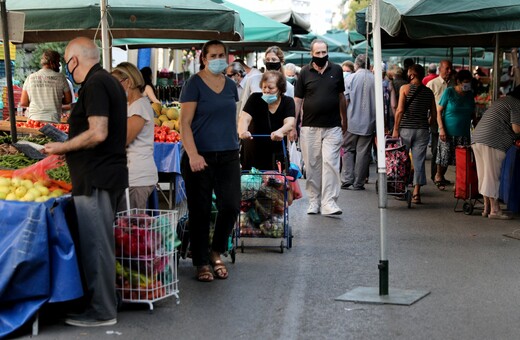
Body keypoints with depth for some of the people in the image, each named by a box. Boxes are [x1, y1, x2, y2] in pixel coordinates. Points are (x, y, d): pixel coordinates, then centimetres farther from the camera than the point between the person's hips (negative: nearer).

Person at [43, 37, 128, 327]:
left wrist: (63, 147, -12)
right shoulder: (110, 81, 16)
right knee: (102, 242, 16)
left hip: (95, 177, -10)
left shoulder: (94, 85, -15)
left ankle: (102, 311, 3)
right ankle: (105, 300, 25)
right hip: (109, 171, 10)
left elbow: (98, 133, -24)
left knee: (95, 244, -3)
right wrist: (70, 145, 22)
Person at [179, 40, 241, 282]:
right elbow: (185, 123, -12)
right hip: (200, 157, -5)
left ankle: (216, 253, 19)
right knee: (200, 211, 2)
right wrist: (193, 155, -22)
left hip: (228, 156, 5)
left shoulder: (231, 85, 12)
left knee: (231, 206, -3)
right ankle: (202, 262, 15)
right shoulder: (194, 84, -5)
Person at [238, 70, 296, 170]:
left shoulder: (288, 102, -5)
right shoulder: (255, 99, -7)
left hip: (276, 156, 0)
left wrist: (280, 132, -45)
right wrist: (242, 131, -46)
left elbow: (290, 124, -21)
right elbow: (244, 118, -21)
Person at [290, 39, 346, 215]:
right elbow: (297, 100, 4)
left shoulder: (336, 70, 6)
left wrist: (344, 120, 18)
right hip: (309, 127, 0)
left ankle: (329, 202, -10)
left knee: (330, 162, -10)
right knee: (312, 166, 5)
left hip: (332, 128, 0)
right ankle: (314, 201, 14)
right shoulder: (305, 72, 3)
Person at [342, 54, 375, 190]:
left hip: (352, 121, -1)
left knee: (348, 150, 9)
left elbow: (345, 100, -4)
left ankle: (347, 180, 0)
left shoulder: (352, 78, -2)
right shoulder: (375, 80, 2)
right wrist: (377, 120, 18)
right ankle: (358, 183, 5)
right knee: (363, 152, 4)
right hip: (369, 123, 1)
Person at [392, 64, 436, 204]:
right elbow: (433, 114, 8)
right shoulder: (429, 92, 7)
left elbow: (400, 110, -11)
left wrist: (395, 129, -6)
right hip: (422, 130, 3)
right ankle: (416, 193, -2)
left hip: (406, 129, -2)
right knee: (419, 161, 2)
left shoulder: (405, 88, -4)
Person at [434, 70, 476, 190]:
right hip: (448, 132, -4)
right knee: (444, 158, 1)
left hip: (464, 133, 4)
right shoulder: (449, 92, -5)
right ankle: (439, 177, 23)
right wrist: (441, 129, -12)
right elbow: (439, 111, -5)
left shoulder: (470, 94, 9)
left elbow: (472, 113, 18)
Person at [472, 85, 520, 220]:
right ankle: (494, 210, -2)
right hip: (493, 142, -9)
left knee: (484, 175, 11)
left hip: (477, 137, 9)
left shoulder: (501, 100, 26)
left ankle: (486, 208, 15)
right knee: (493, 175, -5)